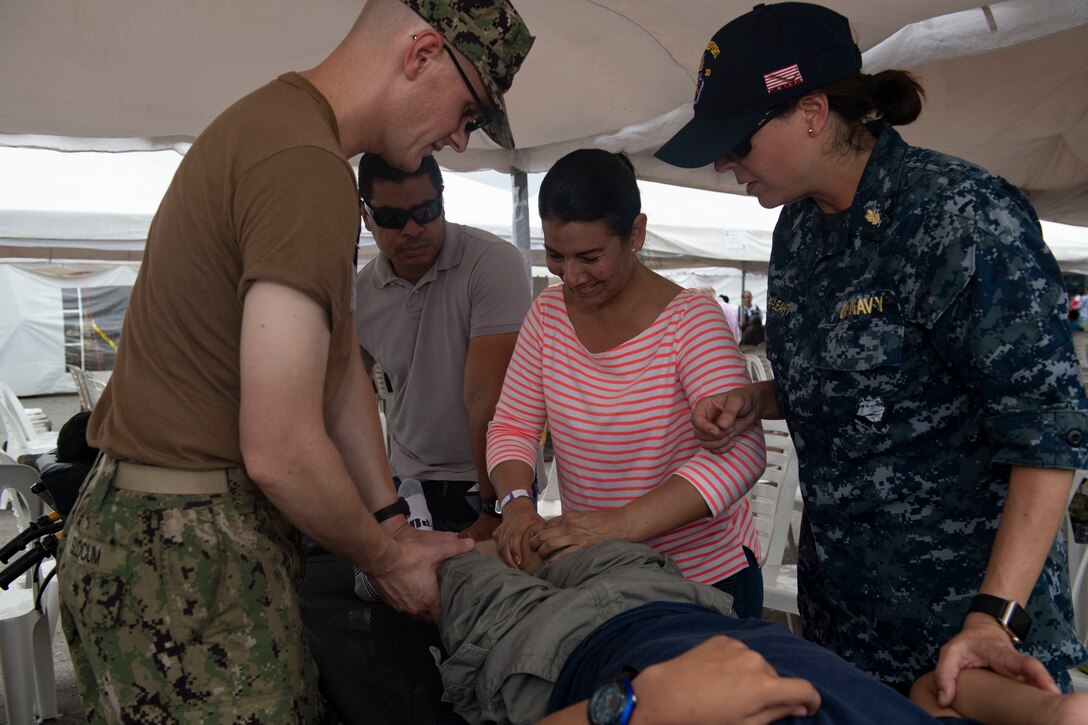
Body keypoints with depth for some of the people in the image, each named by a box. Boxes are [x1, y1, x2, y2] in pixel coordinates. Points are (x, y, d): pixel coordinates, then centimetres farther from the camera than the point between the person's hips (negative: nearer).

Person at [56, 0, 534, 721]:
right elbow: (280, 452, -25)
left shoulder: (283, 120, 12)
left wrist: (393, 524, 13)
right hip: (186, 549, -10)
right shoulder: (307, 167, -23)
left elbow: (341, 363, 12)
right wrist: (386, 558, -6)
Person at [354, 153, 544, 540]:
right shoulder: (360, 292, -1)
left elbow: (487, 397, -22)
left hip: (491, 481, -4)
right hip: (408, 480, 4)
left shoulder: (494, 262, -18)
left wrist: (494, 511, -21)